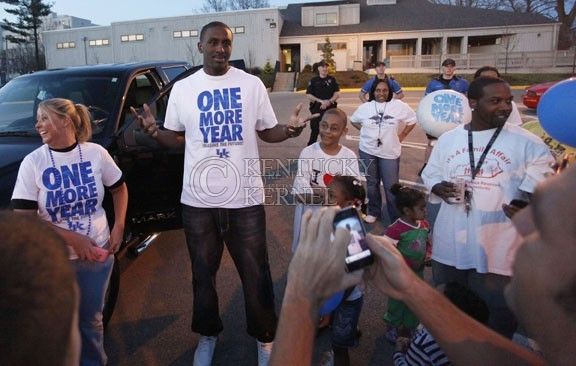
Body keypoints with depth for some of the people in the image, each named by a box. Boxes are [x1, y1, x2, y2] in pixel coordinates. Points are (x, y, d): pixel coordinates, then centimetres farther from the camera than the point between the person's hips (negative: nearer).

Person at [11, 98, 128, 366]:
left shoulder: (96, 153, -4)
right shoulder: (33, 162, -8)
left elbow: (119, 189, 9)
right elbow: (24, 219, -10)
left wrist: (118, 227, -4)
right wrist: (73, 239, -18)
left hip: (98, 253, 1)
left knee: (91, 319, 14)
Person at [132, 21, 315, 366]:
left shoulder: (252, 84, 1)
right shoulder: (182, 89, 3)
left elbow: (268, 131, 6)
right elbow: (177, 139, 9)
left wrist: (290, 129, -16)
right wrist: (154, 131, -12)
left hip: (246, 197, -1)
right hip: (198, 200, 2)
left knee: (255, 273, 9)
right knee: (203, 273, 17)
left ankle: (265, 336, 33)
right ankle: (208, 333, 41)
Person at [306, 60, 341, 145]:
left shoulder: (332, 80, 8)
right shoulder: (313, 80, 3)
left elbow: (337, 93, 3)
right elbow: (308, 95, -3)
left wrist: (329, 101, -15)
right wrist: (321, 101, -14)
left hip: (330, 108, 2)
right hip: (317, 108, -1)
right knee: (315, 129, 0)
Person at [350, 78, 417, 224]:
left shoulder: (399, 106, -3)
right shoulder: (365, 107, 3)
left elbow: (412, 120, 7)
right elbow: (353, 120, 18)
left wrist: (401, 136, 1)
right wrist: (366, 131, 6)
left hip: (390, 152, -2)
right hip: (368, 151, 2)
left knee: (391, 186, -2)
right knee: (371, 183, 13)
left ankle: (396, 218, 11)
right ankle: (374, 212, 29)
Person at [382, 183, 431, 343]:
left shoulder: (424, 224, -3)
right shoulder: (395, 230, -27)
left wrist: (428, 255, -5)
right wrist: (407, 264, -28)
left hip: (418, 273, 7)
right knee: (397, 303, 14)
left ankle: (410, 329, 44)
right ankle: (392, 329, 38)